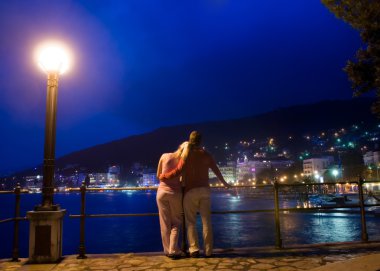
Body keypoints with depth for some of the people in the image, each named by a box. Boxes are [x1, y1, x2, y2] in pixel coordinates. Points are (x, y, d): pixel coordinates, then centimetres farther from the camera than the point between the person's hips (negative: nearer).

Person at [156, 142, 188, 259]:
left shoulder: (164, 156, 1)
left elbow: (158, 175, 10)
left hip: (162, 191, 2)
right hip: (176, 193, -2)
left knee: (165, 223, 10)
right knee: (176, 223, 11)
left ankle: (167, 250, 15)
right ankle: (173, 251, 4)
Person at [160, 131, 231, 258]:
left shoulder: (187, 154, -2)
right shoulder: (206, 154, 7)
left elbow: (177, 171, -12)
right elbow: (216, 170, 13)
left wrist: (162, 176, 1)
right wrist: (224, 183, 28)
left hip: (191, 191, -2)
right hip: (205, 190, 3)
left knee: (191, 222, 5)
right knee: (206, 221, 5)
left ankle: (194, 249, -1)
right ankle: (208, 251, 7)